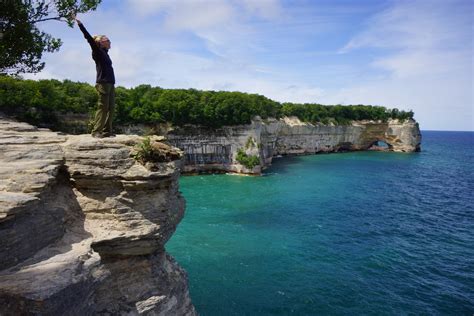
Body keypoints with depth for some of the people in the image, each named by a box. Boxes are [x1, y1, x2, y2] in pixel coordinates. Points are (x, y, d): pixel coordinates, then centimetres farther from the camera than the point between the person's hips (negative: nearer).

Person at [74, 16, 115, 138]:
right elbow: (89, 38, -8)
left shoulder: (105, 53, 21)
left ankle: (107, 131, 4)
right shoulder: (98, 51, 2)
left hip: (110, 83, 8)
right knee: (103, 107, -12)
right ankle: (96, 131, -10)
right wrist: (80, 24, -12)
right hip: (103, 83, -8)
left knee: (110, 108, 3)